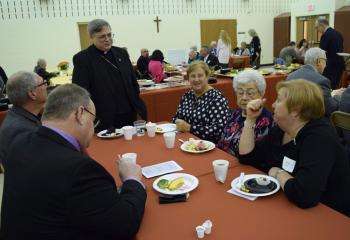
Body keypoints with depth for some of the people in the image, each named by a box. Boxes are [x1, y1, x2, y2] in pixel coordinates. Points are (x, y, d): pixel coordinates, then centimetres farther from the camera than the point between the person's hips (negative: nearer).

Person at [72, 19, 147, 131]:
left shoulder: (121, 53, 11)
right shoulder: (82, 59, -5)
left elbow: (133, 82, 15)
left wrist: (138, 108, 9)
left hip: (129, 117, 5)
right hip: (104, 121, -4)